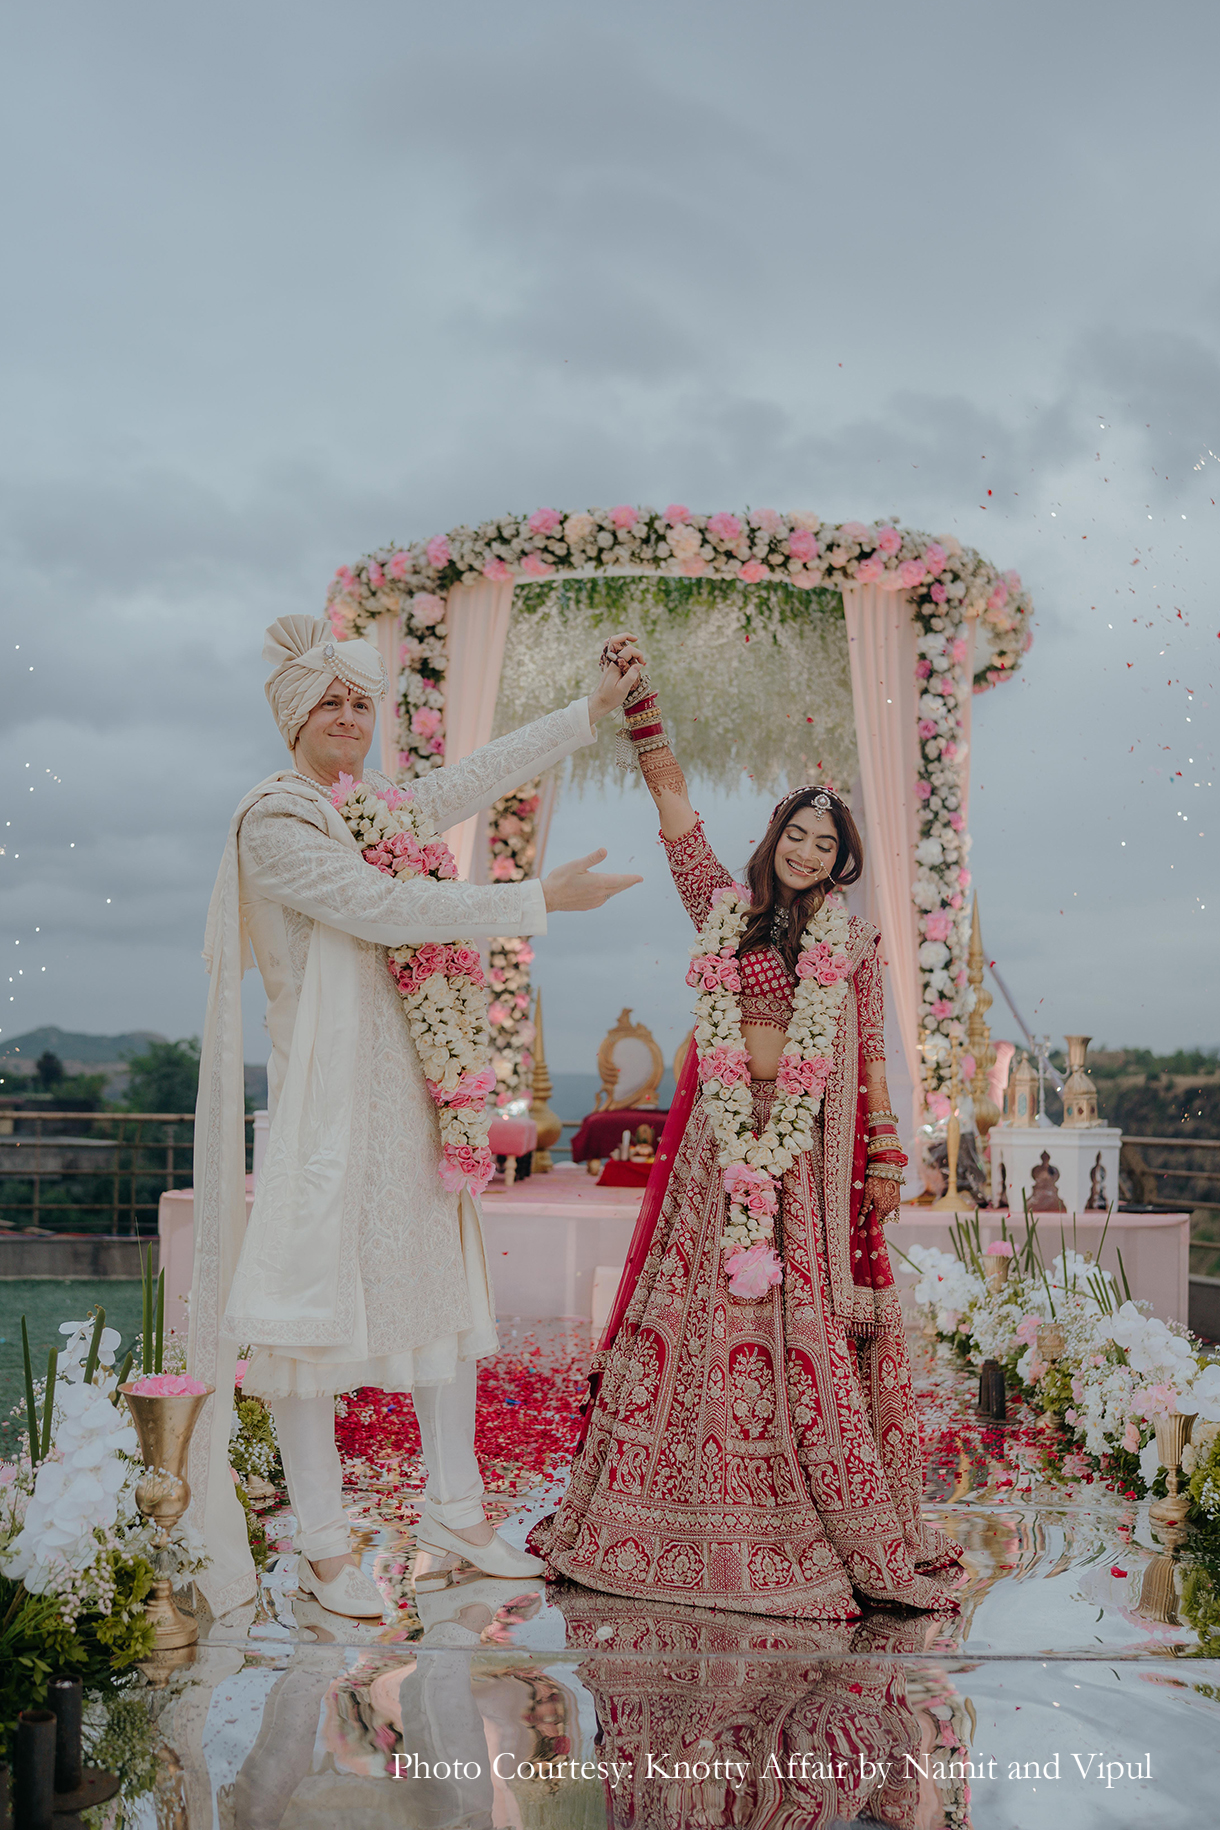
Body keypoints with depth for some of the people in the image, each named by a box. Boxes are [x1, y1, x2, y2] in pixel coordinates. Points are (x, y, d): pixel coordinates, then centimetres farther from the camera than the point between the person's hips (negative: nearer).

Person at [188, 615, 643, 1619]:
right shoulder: (274, 822, -10)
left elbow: (481, 776, 24)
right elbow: (382, 906, -18)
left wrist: (592, 709, 25)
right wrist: (540, 899, -16)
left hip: (412, 1081, 9)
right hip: (328, 1085, -8)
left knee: (443, 1290, 12)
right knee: (316, 1296, -4)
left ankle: (455, 1509, 23)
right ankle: (323, 1543, 6)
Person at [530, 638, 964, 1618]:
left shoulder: (854, 942, 7)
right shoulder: (724, 905, 8)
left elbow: (870, 1058, 7)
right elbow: (670, 790, 7)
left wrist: (886, 1158, 2)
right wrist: (637, 693, 2)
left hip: (814, 1146, -1)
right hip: (722, 1134, 2)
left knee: (811, 1327, -2)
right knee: (699, 1308, 4)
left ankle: (854, 1527, 6)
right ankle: (697, 1520, 15)